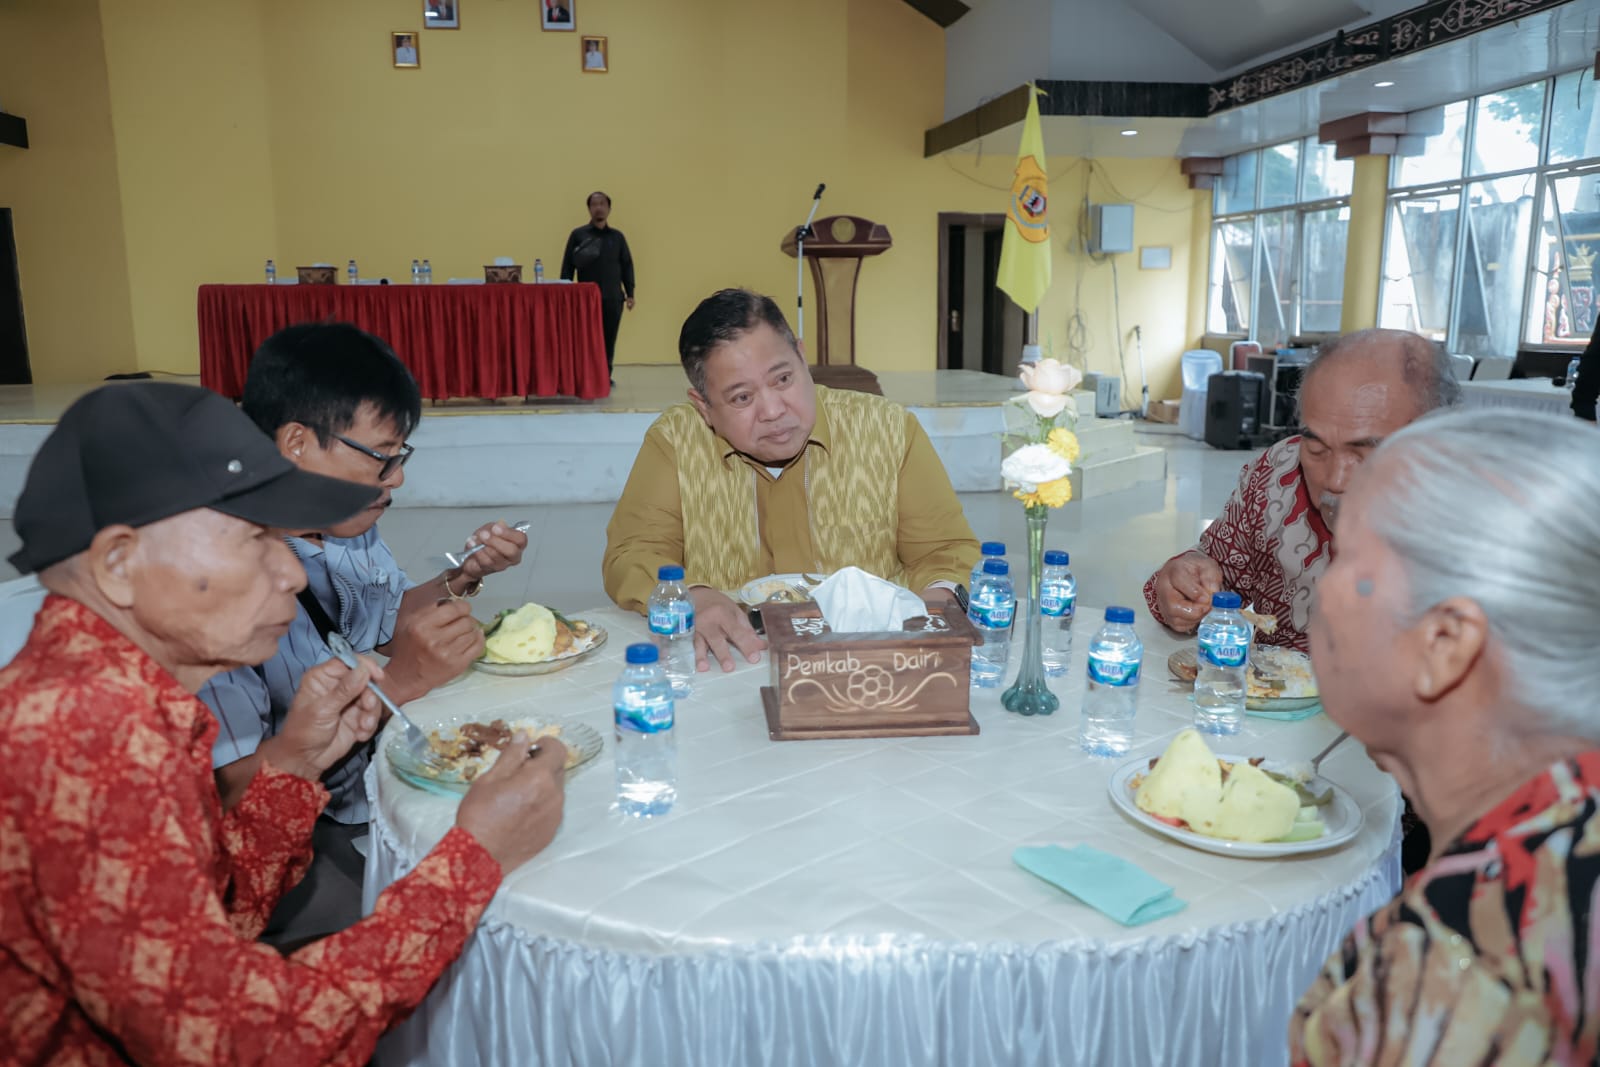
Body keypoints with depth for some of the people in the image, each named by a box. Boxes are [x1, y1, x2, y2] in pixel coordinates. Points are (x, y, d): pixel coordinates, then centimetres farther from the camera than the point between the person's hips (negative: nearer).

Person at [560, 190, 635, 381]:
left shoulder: (617, 236, 10)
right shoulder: (578, 235, 3)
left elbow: (627, 266, 10)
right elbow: (567, 266, 1)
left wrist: (630, 293, 3)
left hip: (613, 299, 2)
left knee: (609, 340, 5)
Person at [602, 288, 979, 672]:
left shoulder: (890, 428, -1)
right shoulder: (673, 441, -2)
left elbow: (949, 552, 3)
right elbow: (631, 557, -4)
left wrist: (937, 601, -20)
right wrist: (691, 600, -25)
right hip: (732, 671, 0)